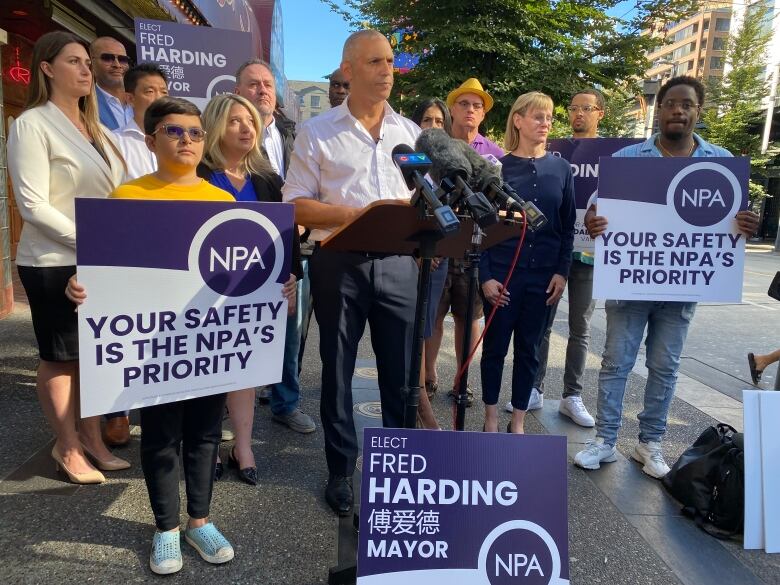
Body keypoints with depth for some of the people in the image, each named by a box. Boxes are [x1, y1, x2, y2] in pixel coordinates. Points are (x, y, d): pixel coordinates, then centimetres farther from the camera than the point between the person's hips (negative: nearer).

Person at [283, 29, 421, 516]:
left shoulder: (412, 132, 12)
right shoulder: (317, 132, 2)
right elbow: (297, 205, -3)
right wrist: (356, 214, -15)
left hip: (398, 262, 3)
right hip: (340, 263, -2)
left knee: (402, 370, 8)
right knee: (337, 370, 7)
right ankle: (341, 470, 24)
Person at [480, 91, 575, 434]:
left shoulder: (561, 168, 5)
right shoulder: (498, 167, -2)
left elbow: (568, 225, 8)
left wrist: (562, 272, -1)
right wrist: (485, 275, -10)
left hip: (543, 274, 2)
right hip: (503, 271, -2)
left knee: (529, 349, 10)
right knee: (496, 346, 6)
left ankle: (518, 421, 24)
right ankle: (491, 419, 22)